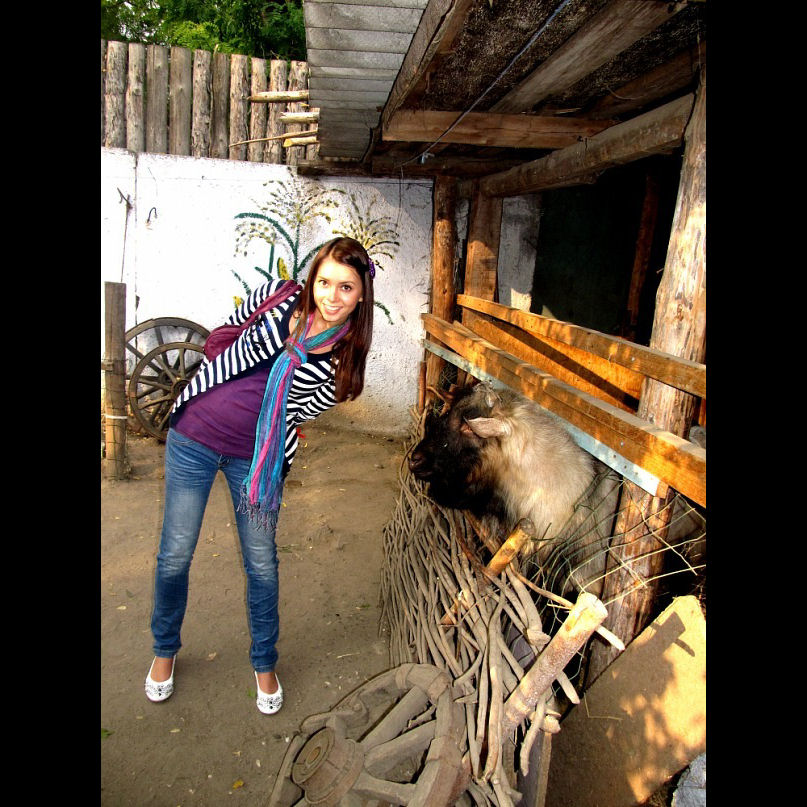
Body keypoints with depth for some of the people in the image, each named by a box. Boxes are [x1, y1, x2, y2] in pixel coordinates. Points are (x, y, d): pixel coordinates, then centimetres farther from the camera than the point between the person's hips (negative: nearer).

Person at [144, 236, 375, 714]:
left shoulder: (347, 354, -11)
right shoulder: (279, 299, -10)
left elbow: (304, 410, 1)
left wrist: (260, 419, 2)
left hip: (258, 457, 0)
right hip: (194, 438, 1)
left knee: (262, 564, 8)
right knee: (175, 554, 9)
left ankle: (265, 664, 34)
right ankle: (165, 649, 37)